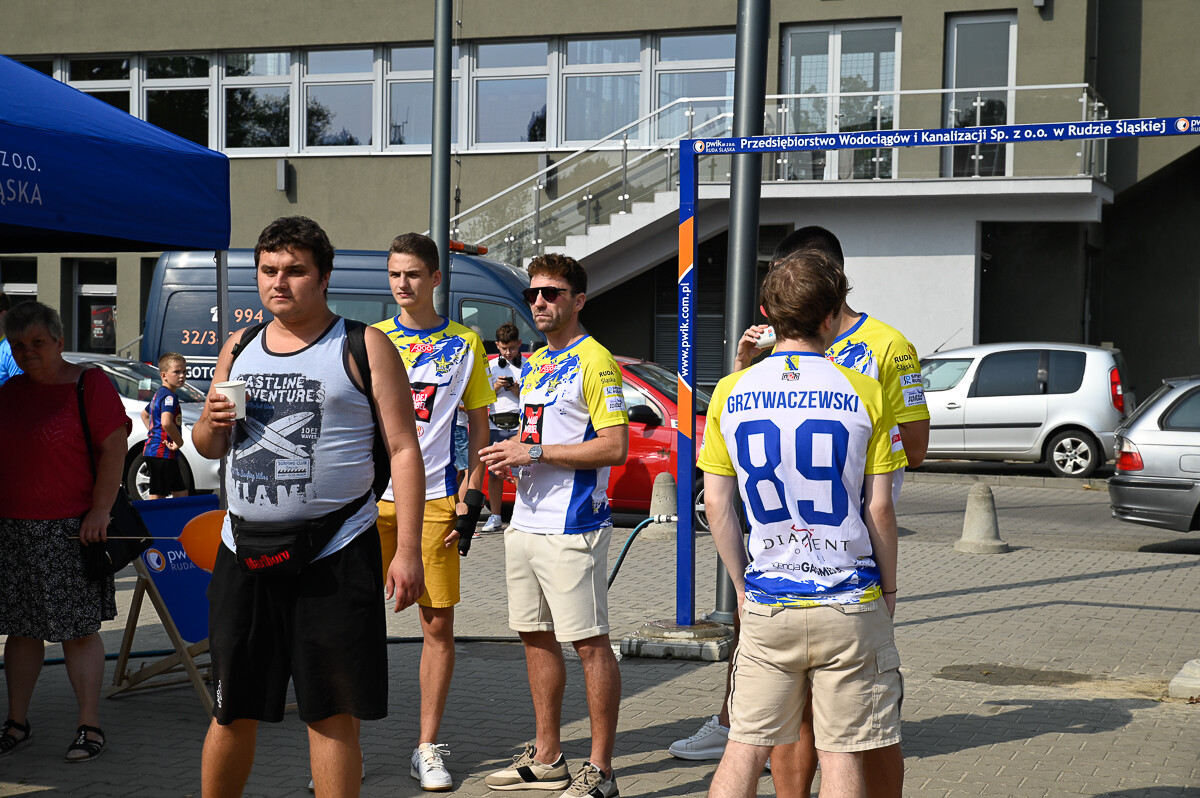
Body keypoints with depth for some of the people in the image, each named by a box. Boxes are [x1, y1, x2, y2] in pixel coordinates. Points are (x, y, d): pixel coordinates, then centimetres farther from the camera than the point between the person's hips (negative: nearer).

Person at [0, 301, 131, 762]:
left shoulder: (89, 385, -5)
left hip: (70, 531, -5)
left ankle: (90, 728, 6)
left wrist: (99, 511, -16)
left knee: (78, 631, -2)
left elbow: (114, 451, -9)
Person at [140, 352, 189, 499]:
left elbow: (144, 414, 34)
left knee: (181, 494, 14)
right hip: (163, 454, -10)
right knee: (157, 497, -8)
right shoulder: (169, 396, -15)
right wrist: (179, 442, -19)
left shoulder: (159, 393, 17)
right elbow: (166, 422, -33)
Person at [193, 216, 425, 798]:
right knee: (233, 712, 10)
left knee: (332, 714, 1)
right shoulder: (237, 349, 14)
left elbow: (403, 450, -3)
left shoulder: (363, 347, 0)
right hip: (243, 554, 4)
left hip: (334, 555, -4)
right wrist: (211, 424, -1)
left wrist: (408, 550, -11)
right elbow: (207, 447, 24)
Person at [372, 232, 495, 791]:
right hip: (371, 498, 1)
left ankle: (428, 748, 14)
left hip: (434, 499, -1)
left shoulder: (464, 343, 5)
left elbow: (478, 425, 8)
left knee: (438, 625, 3)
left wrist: (471, 495, -1)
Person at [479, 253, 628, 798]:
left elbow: (614, 447, -17)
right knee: (535, 636, 13)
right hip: (525, 523, 9)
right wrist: (511, 457, 5)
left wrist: (535, 452, -18)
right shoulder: (533, 364, 17)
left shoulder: (593, 361, -10)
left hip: (572, 528, -9)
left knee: (590, 643, -4)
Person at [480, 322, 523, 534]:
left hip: (519, 426, -3)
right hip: (495, 426, 3)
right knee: (494, 472, 3)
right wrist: (496, 387, -5)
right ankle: (495, 516, 11)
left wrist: (519, 392, -12)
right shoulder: (490, 367, 15)